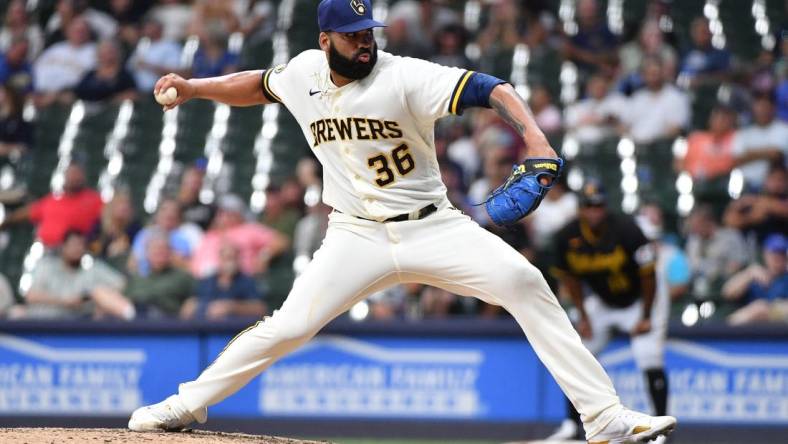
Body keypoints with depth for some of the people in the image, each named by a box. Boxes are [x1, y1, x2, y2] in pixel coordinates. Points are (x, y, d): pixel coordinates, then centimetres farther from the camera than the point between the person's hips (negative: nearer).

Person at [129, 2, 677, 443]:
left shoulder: (405, 77, -16)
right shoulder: (304, 73, 0)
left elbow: (485, 88, -29)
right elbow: (259, 85, 23)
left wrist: (533, 135, -46)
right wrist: (191, 88, 12)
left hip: (432, 227, -2)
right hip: (357, 239, 2)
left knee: (523, 282, -21)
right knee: (288, 327, -11)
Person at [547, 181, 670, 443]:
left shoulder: (626, 231, -30)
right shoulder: (568, 237, -18)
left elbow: (648, 275, -20)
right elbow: (570, 278, -1)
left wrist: (646, 318, -16)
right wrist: (583, 317, -3)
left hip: (640, 301, -5)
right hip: (600, 303, 5)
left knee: (650, 359, -18)